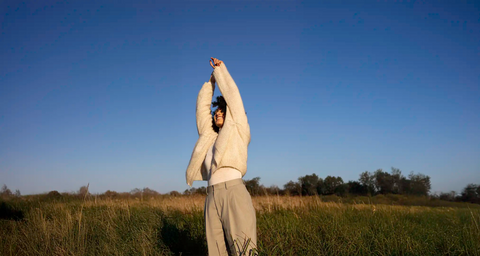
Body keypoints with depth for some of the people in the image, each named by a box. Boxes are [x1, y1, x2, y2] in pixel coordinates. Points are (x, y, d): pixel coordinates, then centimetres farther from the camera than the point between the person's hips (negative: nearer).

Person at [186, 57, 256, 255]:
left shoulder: (238, 130, 12)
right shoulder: (209, 136, 25)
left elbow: (231, 94, 13)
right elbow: (202, 106, 27)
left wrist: (220, 69, 24)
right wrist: (212, 78, 32)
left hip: (234, 191, -5)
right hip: (212, 197, 5)